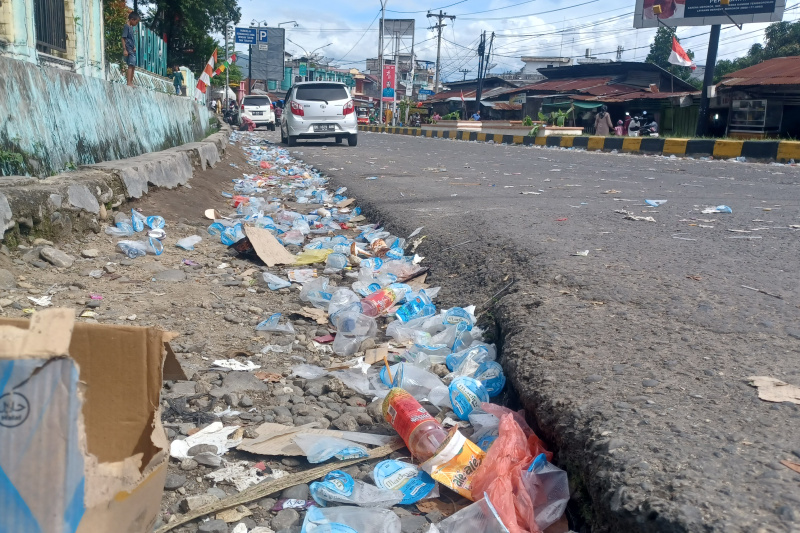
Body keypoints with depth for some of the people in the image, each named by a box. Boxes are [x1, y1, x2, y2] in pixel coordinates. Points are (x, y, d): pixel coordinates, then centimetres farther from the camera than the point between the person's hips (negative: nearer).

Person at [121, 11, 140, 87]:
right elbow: (123, 38, -15)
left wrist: (134, 47, 8)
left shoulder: (131, 27, 16)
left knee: (133, 66, 12)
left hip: (132, 50, 9)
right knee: (131, 65, -15)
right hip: (128, 50, -9)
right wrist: (124, 49, -21)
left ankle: (131, 82, 19)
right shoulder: (126, 27, -10)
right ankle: (129, 83, -18)